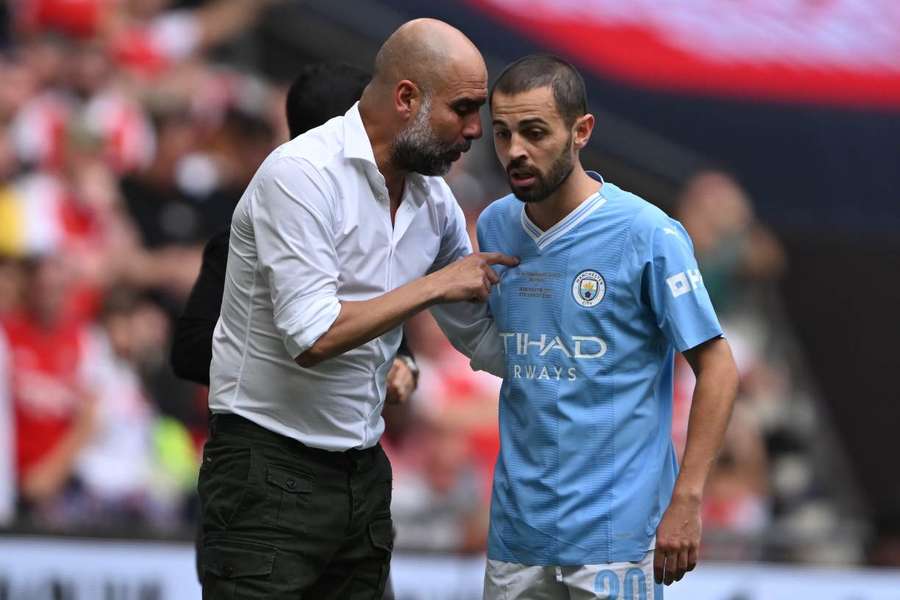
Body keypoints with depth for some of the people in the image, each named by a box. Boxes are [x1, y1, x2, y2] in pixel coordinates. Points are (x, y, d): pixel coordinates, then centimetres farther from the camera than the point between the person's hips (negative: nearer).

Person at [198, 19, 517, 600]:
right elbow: (312, 335, -24)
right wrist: (434, 286, -15)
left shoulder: (435, 202, 6)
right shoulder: (301, 174, -16)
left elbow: (483, 339, 16)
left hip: (363, 474, 7)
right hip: (269, 471, -7)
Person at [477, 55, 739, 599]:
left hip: (615, 531, -5)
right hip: (518, 521, 5)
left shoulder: (646, 234, -12)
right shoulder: (495, 226, 4)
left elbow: (717, 370, -10)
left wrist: (686, 502, -14)